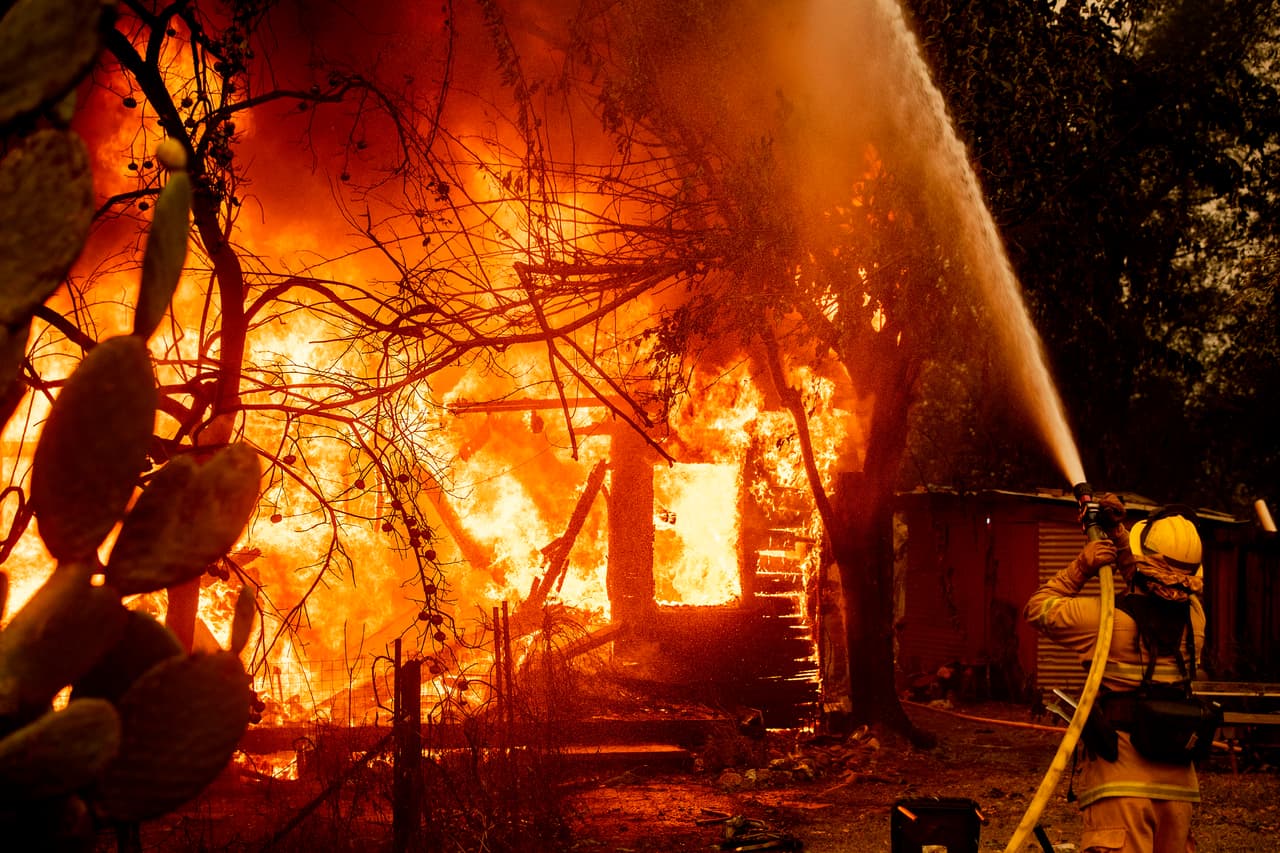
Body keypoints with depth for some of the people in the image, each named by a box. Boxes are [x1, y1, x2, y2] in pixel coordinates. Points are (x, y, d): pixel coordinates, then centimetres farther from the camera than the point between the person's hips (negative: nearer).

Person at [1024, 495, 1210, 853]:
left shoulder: (1109, 618, -13)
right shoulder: (1194, 615, 1)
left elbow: (1036, 608, 1)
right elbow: (1155, 588, 21)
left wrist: (1082, 565, 0)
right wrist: (1118, 531, 19)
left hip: (1121, 775, -5)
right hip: (1178, 778, 5)